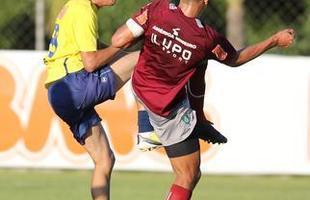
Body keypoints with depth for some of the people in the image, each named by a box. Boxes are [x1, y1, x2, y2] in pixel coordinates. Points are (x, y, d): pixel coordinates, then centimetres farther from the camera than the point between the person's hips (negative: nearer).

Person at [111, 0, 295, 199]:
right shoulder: (208, 38, -22)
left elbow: (118, 41, -19)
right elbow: (235, 59, -1)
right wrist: (275, 41, 10)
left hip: (140, 87, 5)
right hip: (169, 108, -5)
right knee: (189, 177, 6)